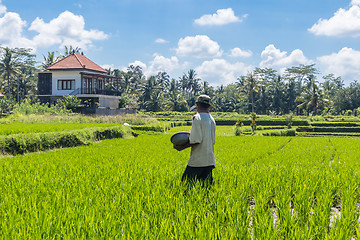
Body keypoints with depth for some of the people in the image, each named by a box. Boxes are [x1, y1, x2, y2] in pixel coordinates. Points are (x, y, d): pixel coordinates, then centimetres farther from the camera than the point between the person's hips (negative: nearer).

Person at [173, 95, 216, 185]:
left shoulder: (197, 118, -11)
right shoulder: (212, 119, 13)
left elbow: (197, 140, -17)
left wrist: (182, 147, -8)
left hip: (198, 161, -8)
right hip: (210, 160, 8)